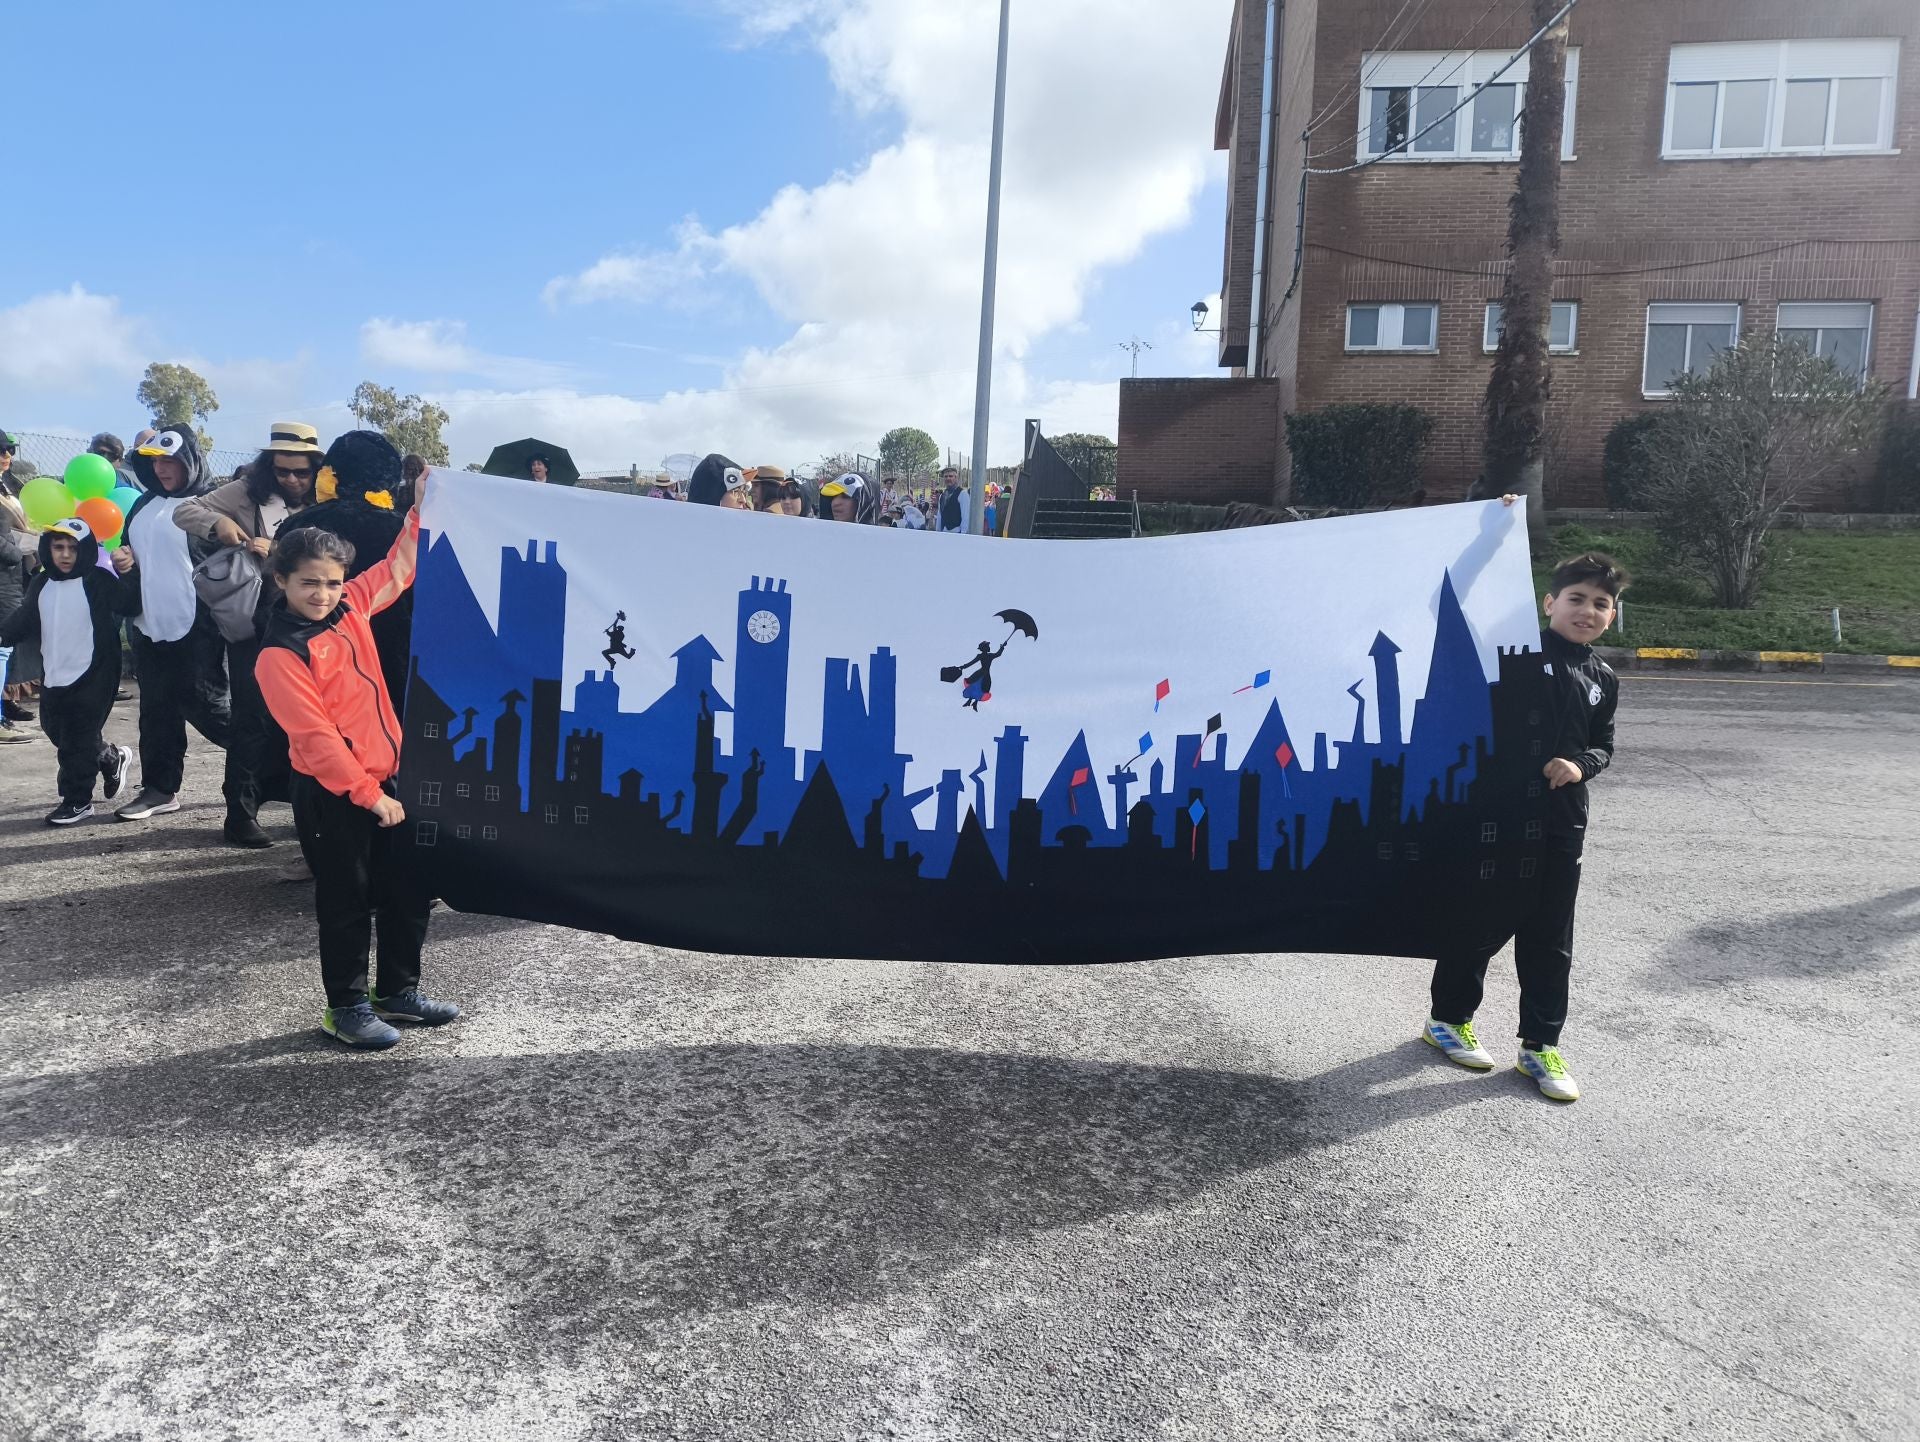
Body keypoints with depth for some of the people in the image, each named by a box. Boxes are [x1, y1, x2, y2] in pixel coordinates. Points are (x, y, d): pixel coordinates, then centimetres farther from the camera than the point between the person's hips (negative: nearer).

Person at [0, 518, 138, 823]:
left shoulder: (98, 581, -10)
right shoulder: (42, 584, 9)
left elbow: (130, 604, -18)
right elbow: (25, 618, 14)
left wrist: (129, 575, -34)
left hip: (93, 675, -7)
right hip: (55, 677, 8)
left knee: (77, 740, -4)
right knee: (57, 732, 18)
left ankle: (77, 801, 6)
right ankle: (112, 760, 38)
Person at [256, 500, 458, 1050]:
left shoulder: (351, 607, 3)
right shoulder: (280, 655, -16)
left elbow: (399, 568, 16)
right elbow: (315, 736, -19)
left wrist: (422, 509, 6)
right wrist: (368, 794, -19)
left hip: (386, 776, 7)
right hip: (331, 793, -7)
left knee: (410, 890, 13)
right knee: (347, 901, 5)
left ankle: (399, 991, 29)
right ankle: (346, 1007, 21)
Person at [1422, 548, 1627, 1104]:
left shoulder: (1603, 679, 10)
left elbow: (1603, 744, 16)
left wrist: (1581, 764, -8)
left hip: (1562, 824, 5)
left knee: (1549, 941, 9)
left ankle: (1540, 1046, 21)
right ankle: (1448, 1018, 26)